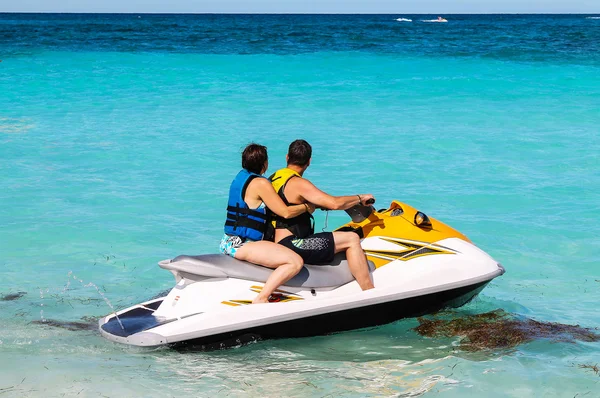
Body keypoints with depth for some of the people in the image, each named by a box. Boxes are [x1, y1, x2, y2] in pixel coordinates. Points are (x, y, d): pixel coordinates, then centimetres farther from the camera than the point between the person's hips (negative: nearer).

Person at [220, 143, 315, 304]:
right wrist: (306, 207, 4)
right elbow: (285, 212, -13)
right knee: (296, 262, -20)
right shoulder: (261, 183, -12)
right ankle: (261, 299, -26)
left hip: (228, 243, 10)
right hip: (242, 245, -10)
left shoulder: (241, 177, 16)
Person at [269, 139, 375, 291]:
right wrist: (360, 198, -5)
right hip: (289, 246, -10)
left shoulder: (274, 178, 13)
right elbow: (334, 203, -20)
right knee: (351, 239, -9)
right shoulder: (298, 183, -15)